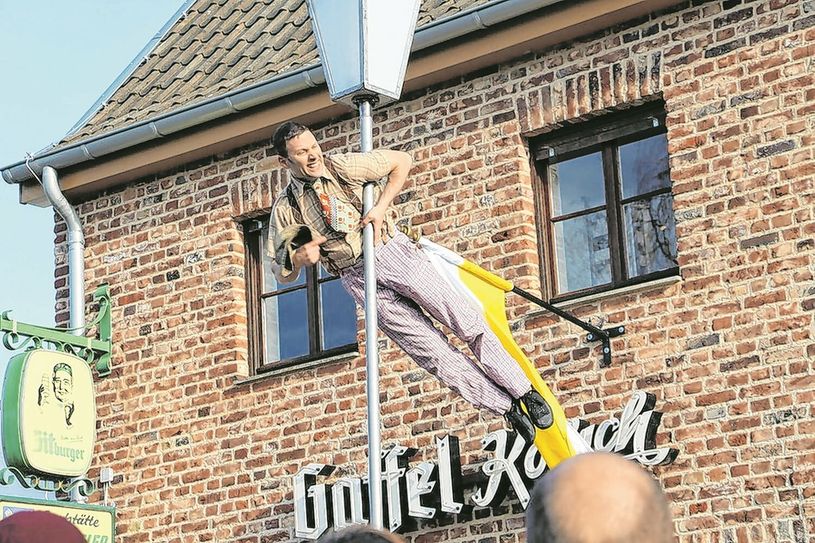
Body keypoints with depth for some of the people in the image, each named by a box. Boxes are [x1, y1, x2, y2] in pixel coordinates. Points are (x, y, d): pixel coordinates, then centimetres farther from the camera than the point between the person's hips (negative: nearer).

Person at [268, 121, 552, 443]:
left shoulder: (343, 167, -4)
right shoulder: (286, 209, -1)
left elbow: (401, 161, 5)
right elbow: (283, 274, 5)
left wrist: (381, 206, -6)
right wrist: (299, 258, -18)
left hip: (393, 253, 0)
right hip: (359, 279, 1)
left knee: (465, 320, -8)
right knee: (431, 350, -5)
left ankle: (524, 392, 2)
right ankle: (506, 408, 2)